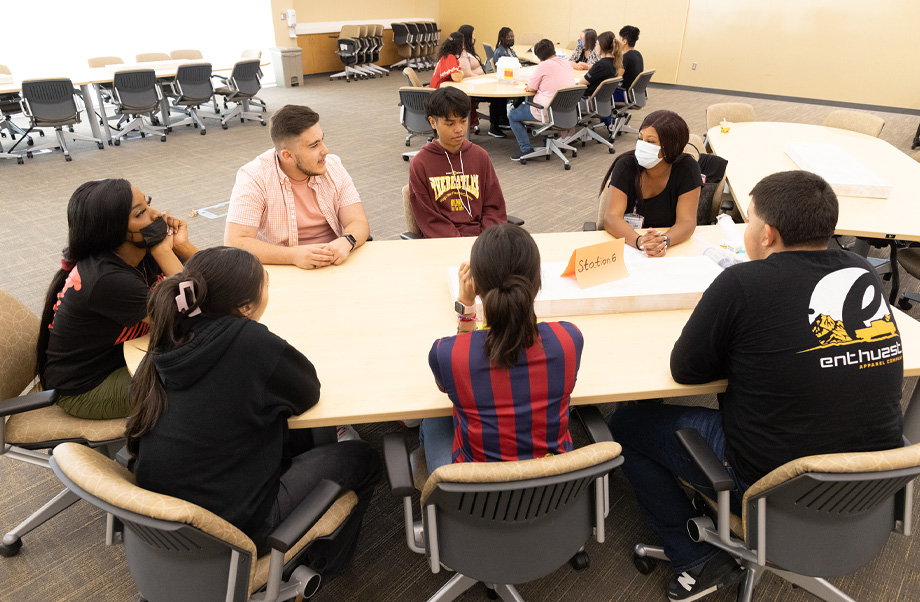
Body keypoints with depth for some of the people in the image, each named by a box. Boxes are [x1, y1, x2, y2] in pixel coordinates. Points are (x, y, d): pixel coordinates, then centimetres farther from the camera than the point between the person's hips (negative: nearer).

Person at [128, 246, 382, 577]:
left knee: (295, 437, 25)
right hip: (231, 526, -7)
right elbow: (308, 391, -12)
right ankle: (325, 565, 32)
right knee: (361, 458, 9)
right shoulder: (253, 342, -27)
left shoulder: (169, 336, -6)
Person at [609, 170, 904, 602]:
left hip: (770, 487, -6)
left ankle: (697, 561, 13)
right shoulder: (864, 274, -3)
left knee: (625, 424, 9)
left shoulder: (741, 284, -22)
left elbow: (684, 369, -9)